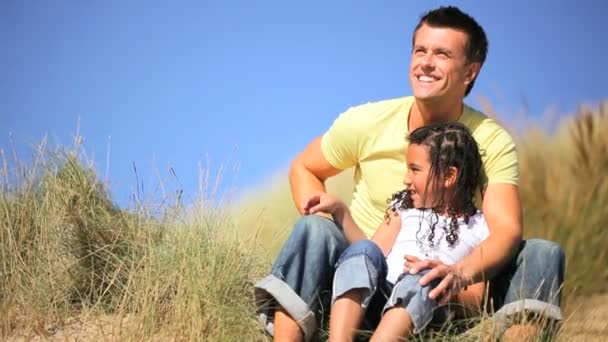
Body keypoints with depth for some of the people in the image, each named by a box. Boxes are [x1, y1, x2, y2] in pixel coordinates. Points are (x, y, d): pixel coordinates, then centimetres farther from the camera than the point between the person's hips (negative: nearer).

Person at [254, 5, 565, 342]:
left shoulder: (493, 143, -9)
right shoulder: (366, 122, -6)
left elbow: (506, 231, -22)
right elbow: (303, 169, 10)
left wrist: (460, 272, -44)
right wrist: (324, 235, -10)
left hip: (441, 293, 0)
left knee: (543, 253, -20)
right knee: (314, 230, -28)